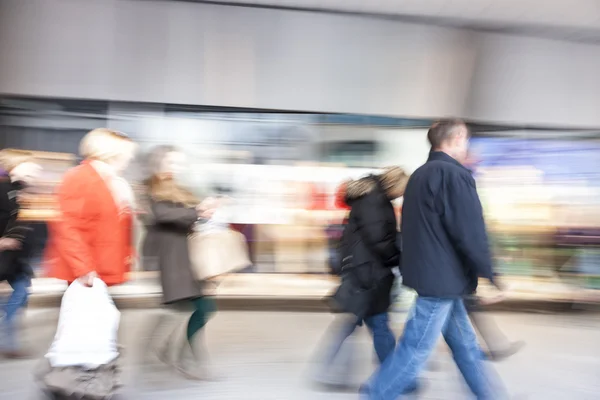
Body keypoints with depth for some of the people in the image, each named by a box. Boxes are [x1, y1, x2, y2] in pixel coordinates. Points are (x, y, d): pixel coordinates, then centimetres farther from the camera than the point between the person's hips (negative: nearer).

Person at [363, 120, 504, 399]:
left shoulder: (419, 175, 13)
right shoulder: (455, 175, -16)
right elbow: (471, 232, -20)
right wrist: (488, 276, -12)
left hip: (425, 272, 10)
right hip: (442, 278, -10)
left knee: (464, 342, 19)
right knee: (416, 350, -1)